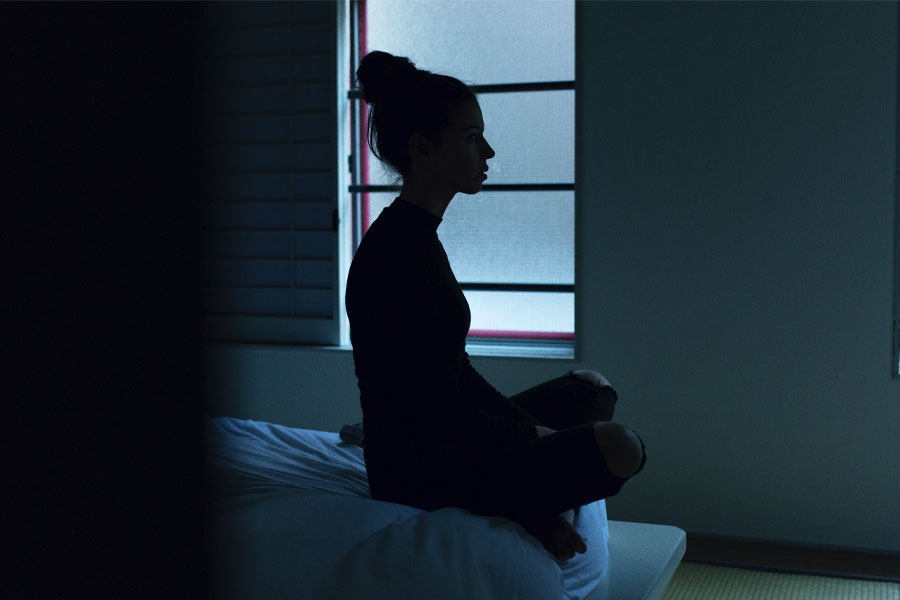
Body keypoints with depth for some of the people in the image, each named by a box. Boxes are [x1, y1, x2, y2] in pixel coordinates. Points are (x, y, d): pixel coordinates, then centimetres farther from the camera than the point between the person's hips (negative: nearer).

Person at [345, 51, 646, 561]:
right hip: (422, 475, -10)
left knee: (592, 387, 20)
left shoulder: (416, 236, 9)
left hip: (441, 445, 10)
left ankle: (537, 504, 8)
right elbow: (443, 415, -23)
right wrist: (536, 437, -9)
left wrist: (534, 431, 6)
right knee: (619, 447, -22)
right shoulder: (397, 256, -23)